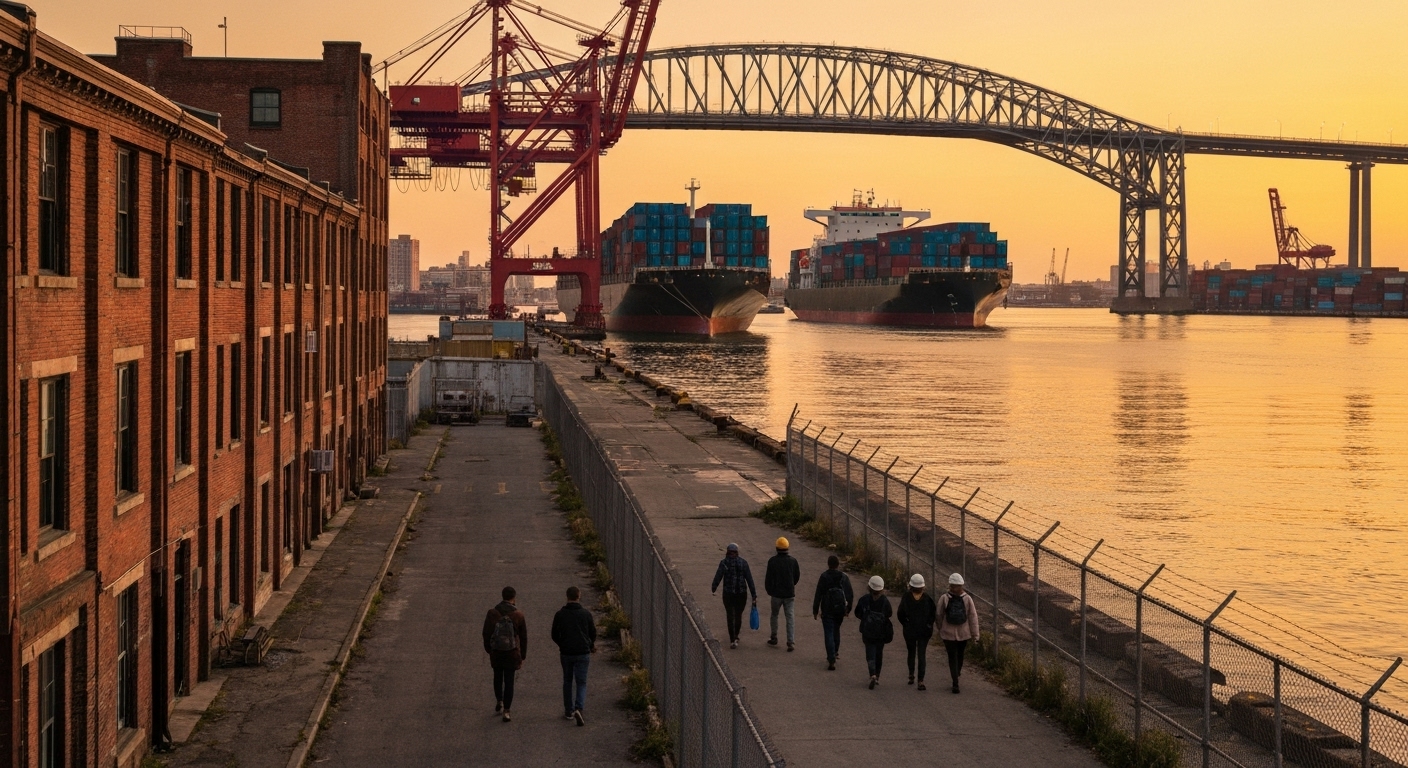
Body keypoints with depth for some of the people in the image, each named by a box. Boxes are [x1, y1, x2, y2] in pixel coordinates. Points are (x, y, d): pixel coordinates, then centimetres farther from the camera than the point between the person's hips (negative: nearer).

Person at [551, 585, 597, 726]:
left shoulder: (560, 614, -3)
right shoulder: (585, 613, -4)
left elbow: (554, 635, 4)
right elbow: (593, 634, 6)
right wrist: (592, 645, 28)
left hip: (566, 653, 1)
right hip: (582, 653, -1)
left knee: (567, 682, 17)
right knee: (581, 683, 2)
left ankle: (569, 711, 21)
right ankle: (578, 708, -20)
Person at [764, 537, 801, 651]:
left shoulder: (772, 561, -11)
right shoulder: (793, 560, -3)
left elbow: (768, 577, -8)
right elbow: (797, 576, 7)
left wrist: (768, 590, 9)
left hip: (776, 594, -1)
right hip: (790, 594, 1)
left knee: (774, 615, 18)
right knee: (790, 617, 1)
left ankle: (774, 638, 26)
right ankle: (791, 642, -7)